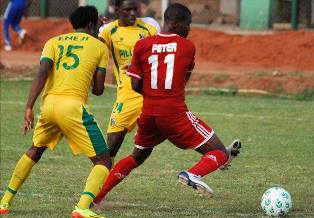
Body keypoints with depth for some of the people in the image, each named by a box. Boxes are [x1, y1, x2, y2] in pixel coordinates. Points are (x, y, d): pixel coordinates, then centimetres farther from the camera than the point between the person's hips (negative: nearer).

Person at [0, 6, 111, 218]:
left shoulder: (53, 42, 18)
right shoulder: (100, 47, 12)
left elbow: (42, 73, 0)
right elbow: (98, 89, 9)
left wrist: (29, 107, -6)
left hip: (49, 103, 4)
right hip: (73, 106, -4)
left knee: (35, 151, 30)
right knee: (103, 162, 1)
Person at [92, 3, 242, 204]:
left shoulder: (142, 45, 4)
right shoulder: (188, 47, 0)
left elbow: (136, 85, 4)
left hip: (148, 112, 5)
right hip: (175, 112, -4)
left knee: (137, 157, 28)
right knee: (219, 153, -1)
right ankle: (194, 174, -32)